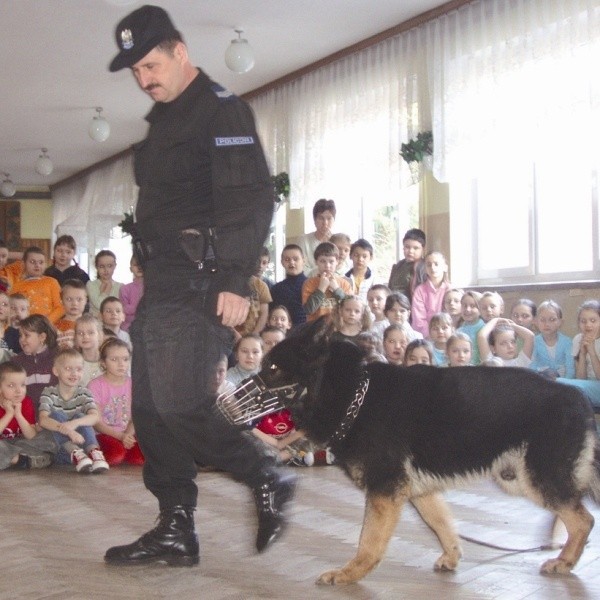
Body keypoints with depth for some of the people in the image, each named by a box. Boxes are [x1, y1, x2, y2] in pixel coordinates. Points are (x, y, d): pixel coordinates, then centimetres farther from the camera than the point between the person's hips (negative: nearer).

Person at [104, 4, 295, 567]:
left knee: (182, 408, -14)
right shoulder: (163, 120, 21)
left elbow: (251, 199, -17)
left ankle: (270, 479, 6)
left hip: (198, 288, -10)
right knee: (152, 411, 7)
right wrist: (148, 277, 19)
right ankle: (175, 530, 15)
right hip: (161, 285, 10)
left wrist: (235, 282, -23)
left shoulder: (221, 110, -7)